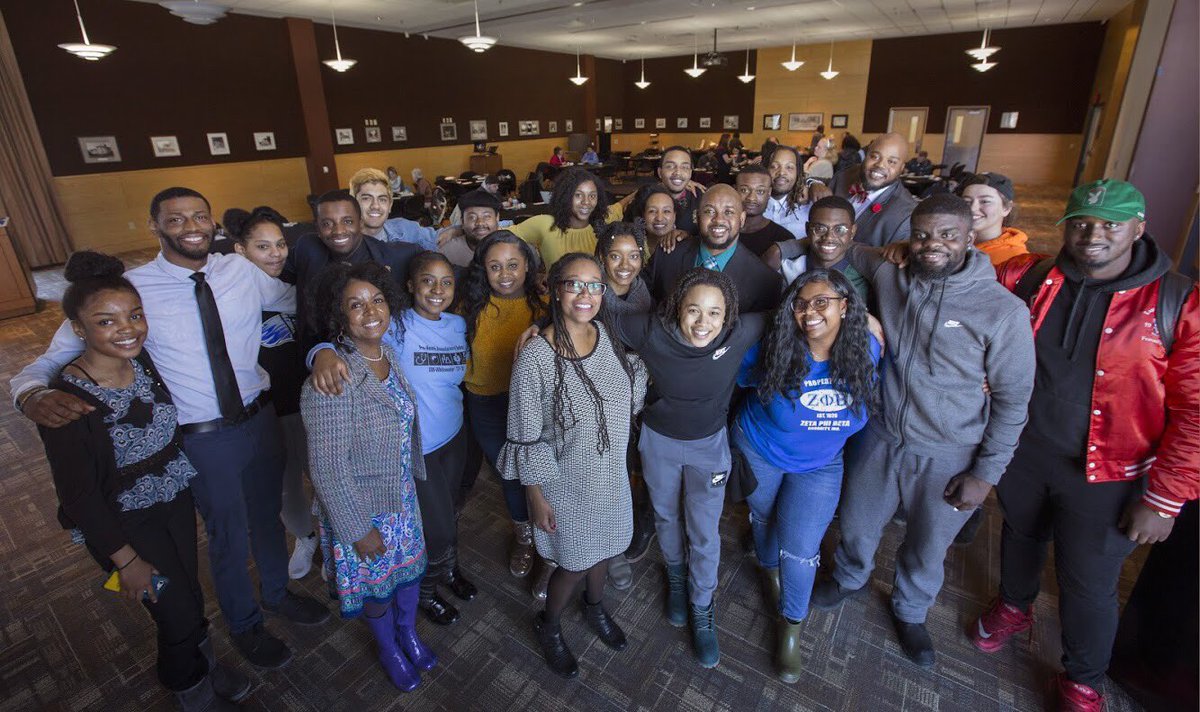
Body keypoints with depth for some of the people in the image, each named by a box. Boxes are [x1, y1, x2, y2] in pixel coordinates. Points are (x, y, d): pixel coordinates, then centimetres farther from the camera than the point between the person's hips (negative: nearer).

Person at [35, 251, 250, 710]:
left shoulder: (146, 360, -11)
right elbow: (79, 494, -18)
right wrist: (126, 559, -12)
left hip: (175, 499, 5)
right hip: (124, 523, -5)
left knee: (188, 594, 22)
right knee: (179, 613, 9)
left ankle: (205, 666, 51)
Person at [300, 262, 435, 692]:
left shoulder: (388, 354, -7)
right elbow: (327, 467, -25)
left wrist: (414, 477, 13)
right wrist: (358, 529, -17)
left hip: (402, 493, 6)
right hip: (360, 507, -6)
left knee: (410, 565, 25)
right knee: (377, 584, 19)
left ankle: (408, 633, 54)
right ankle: (388, 649, 50)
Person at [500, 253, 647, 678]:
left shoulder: (608, 336, -9)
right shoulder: (535, 358, -26)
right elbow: (526, 438, -17)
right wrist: (537, 498, -11)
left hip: (612, 474, 5)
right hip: (566, 484, -5)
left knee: (603, 548, 25)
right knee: (575, 564, 14)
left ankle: (595, 606, 57)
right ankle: (548, 626, 46)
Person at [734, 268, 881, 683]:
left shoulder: (868, 350, -19)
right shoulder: (773, 350, -27)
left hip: (820, 465, 1)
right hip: (759, 453, 0)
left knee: (800, 548, 1)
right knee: (764, 519, 23)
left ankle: (791, 627, 30)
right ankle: (771, 572, 58)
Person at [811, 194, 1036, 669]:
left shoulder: (1004, 310, -17)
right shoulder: (889, 279, -8)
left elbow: (1013, 399, -9)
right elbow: (852, 251, 13)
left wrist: (986, 473, -8)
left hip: (948, 459, -2)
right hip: (880, 438, 3)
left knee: (927, 550, 21)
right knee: (856, 525, 22)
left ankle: (910, 611, 52)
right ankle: (850, 579, 54)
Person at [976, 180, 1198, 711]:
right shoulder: (1026, 278, -7)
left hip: (1104, 475, -2)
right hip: (1021, 452, 2)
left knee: (1088, 586, 12)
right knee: (1020, 537, 26)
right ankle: (1014, 607, 55)